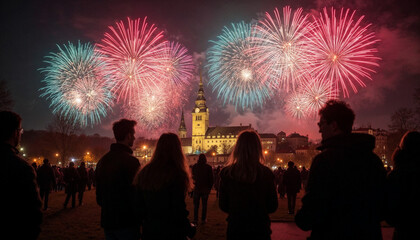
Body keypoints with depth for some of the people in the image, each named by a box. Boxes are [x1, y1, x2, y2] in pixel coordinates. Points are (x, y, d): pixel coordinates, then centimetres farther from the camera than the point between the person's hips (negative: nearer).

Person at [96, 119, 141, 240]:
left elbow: (99, 194, 13)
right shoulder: (131, 161, -18)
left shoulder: (102, 160, 7)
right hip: (127, 223, -7)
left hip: (107, 222, 8)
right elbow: (136, 194, -20)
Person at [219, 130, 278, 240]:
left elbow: (223, 206, -2)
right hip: (260, 228, 0)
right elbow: (273, 207, -1)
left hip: (235, 228, 0)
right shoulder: (266, 173, -11)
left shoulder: (226, 173, -11)